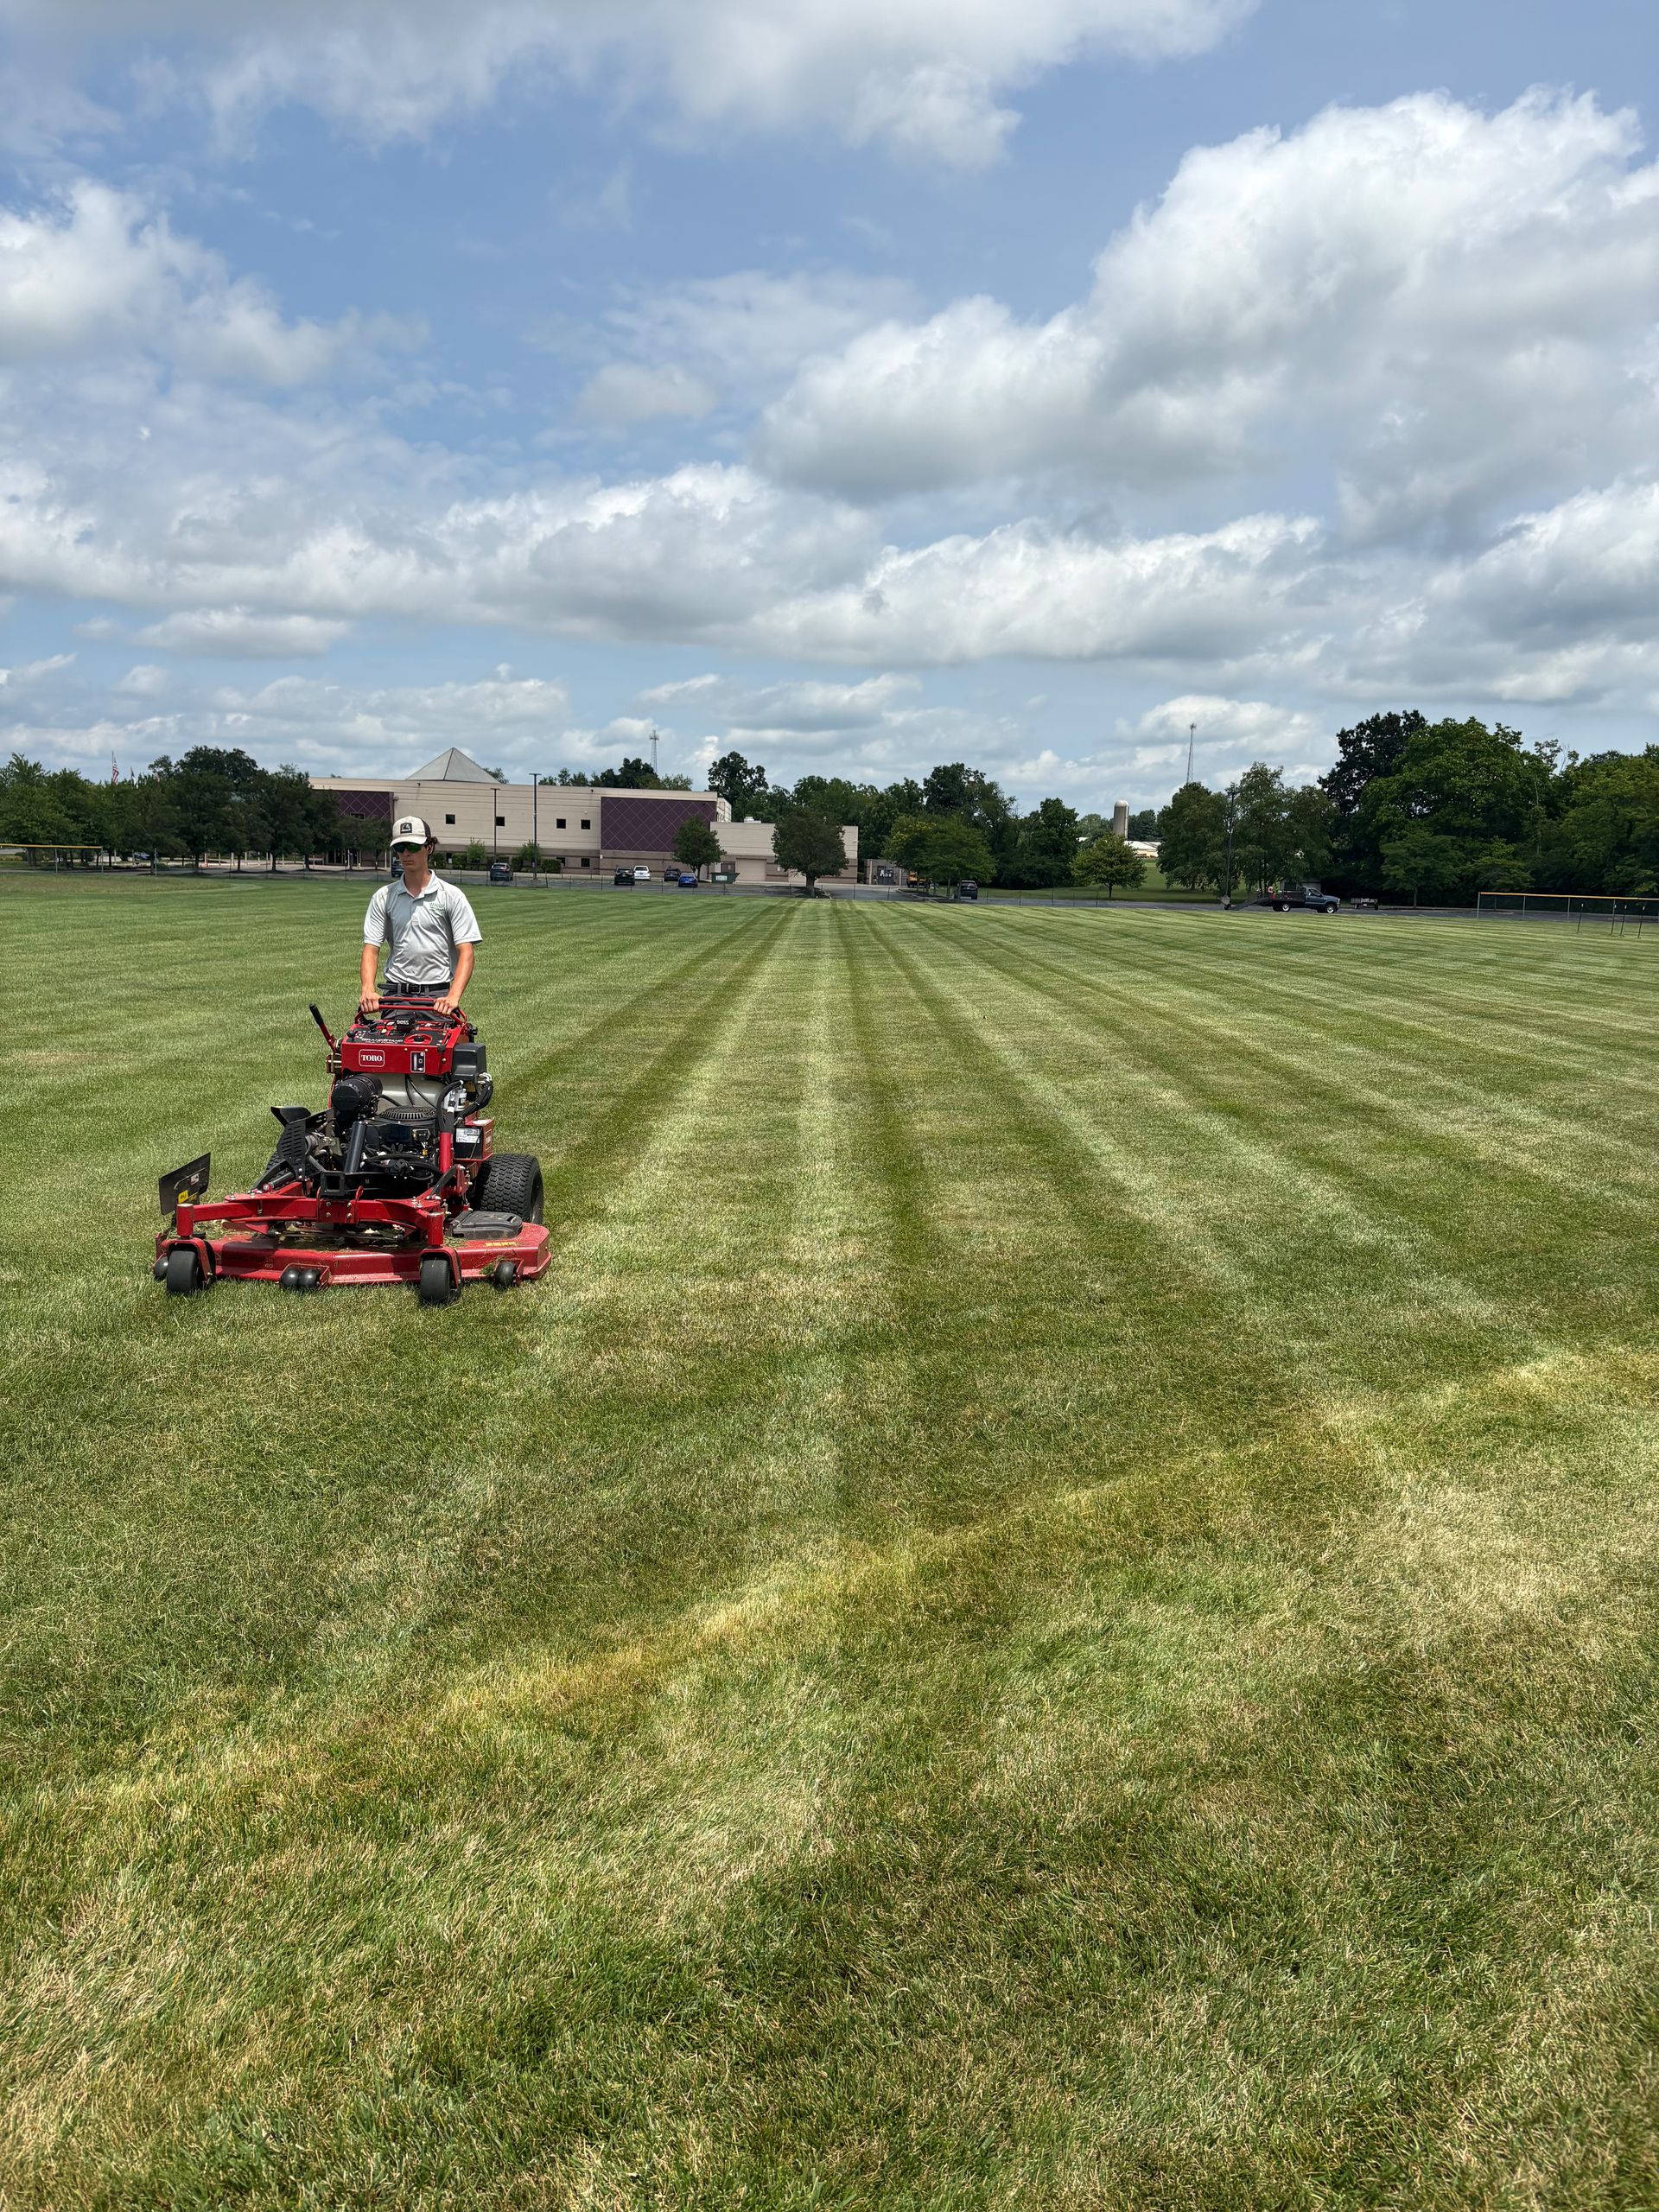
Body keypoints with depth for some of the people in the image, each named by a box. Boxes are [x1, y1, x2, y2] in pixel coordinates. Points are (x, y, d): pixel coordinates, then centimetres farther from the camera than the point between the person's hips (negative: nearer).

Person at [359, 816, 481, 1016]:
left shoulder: (451, 896, 3)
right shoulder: (384, 897, 12)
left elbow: (465, 952, -5)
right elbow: (371, 949, 6)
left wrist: (453, 996, -20)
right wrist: (368, 989, -13)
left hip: (438, 996, -2)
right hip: (396, 995, 2)